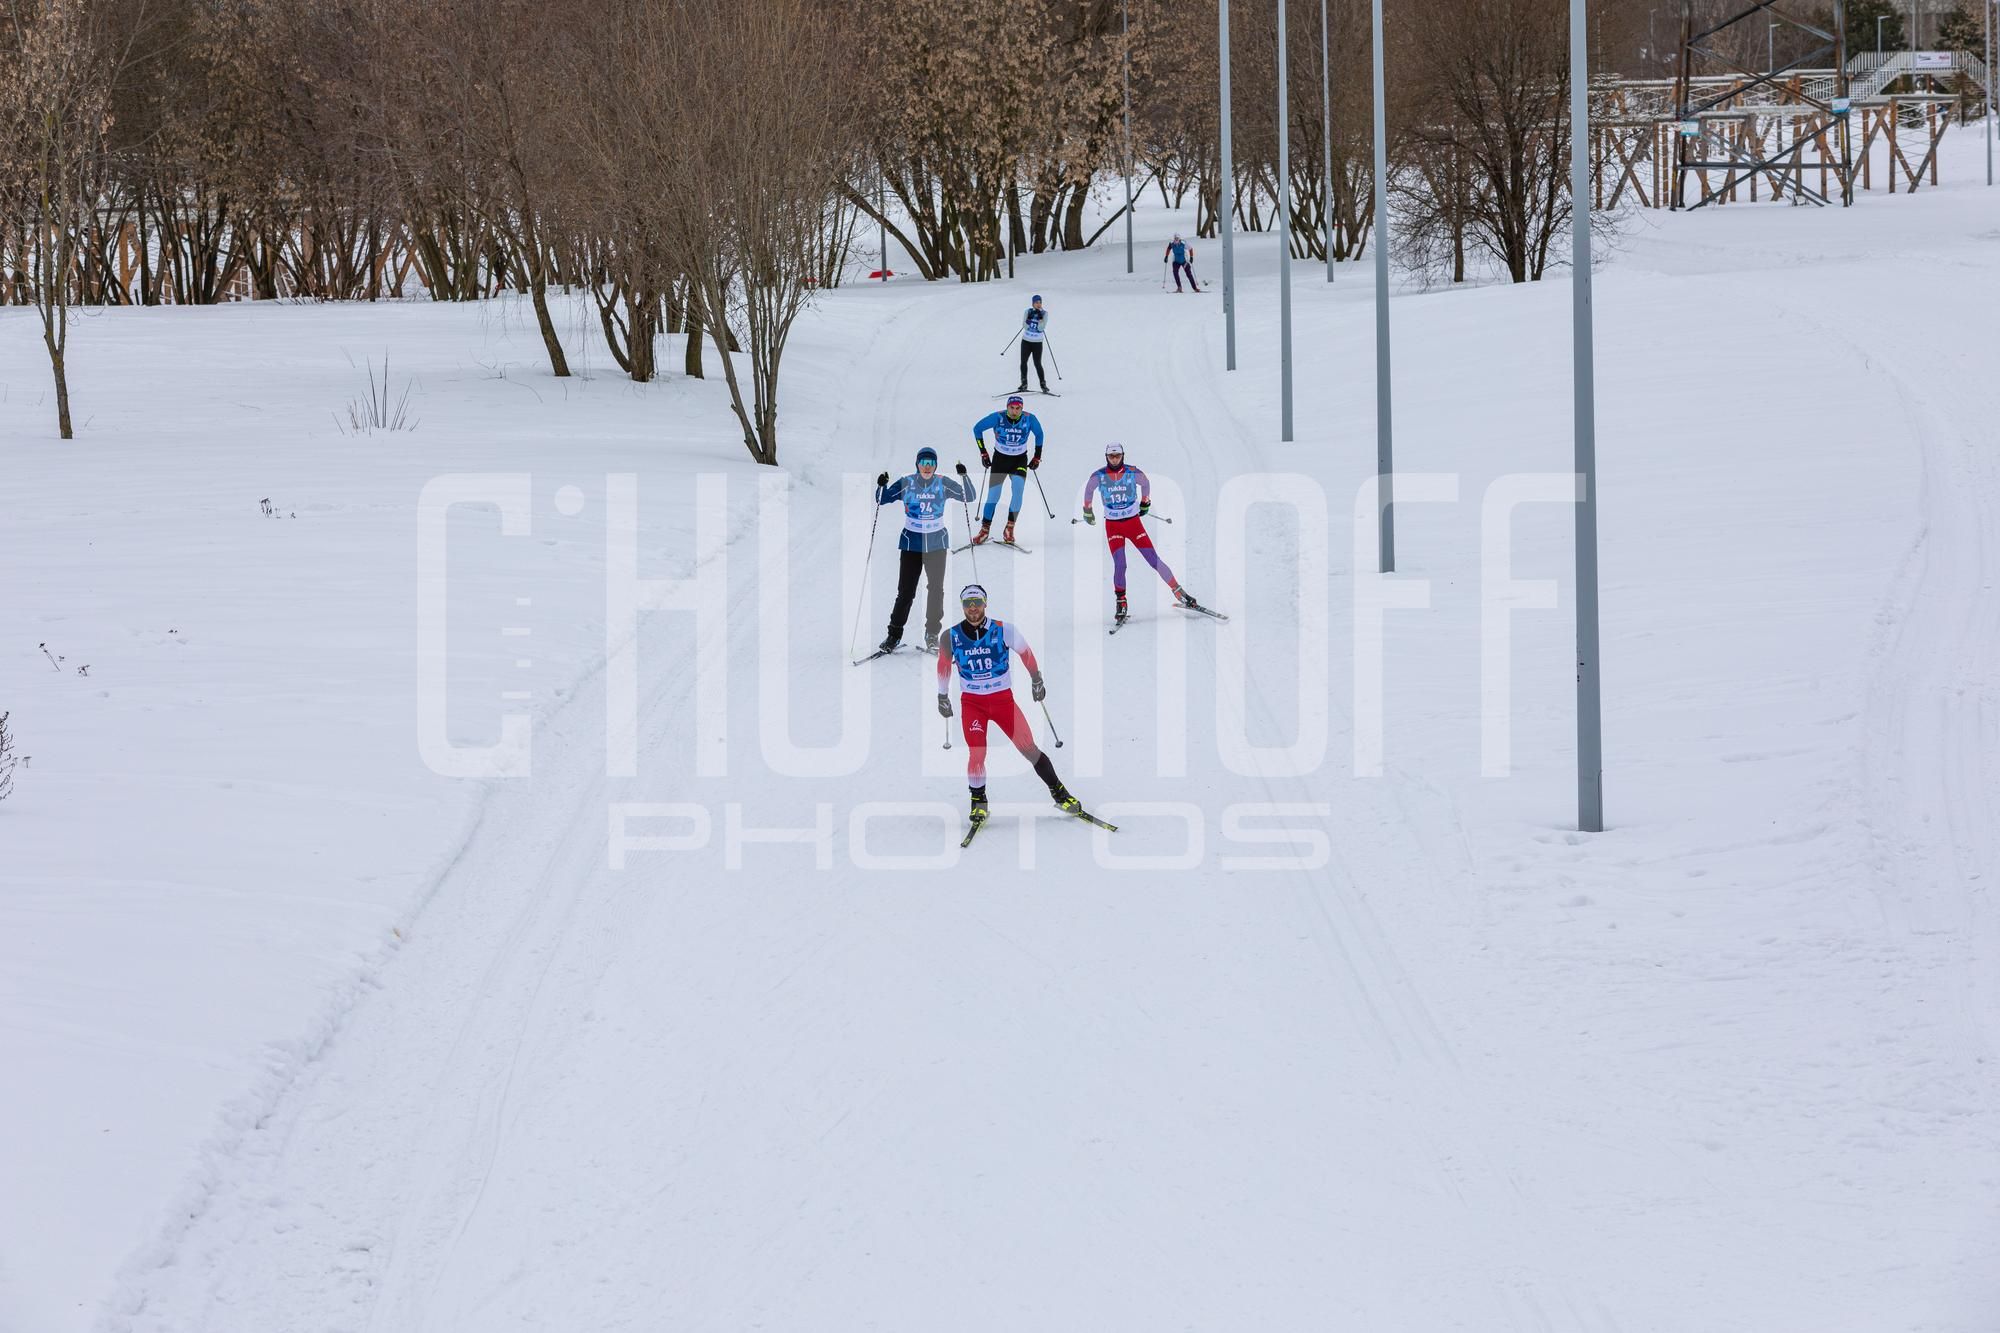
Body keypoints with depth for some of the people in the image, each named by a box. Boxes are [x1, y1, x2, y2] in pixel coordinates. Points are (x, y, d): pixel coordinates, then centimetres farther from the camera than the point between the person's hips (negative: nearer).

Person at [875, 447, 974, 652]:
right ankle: (894, 635, 5)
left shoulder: (943, 484, 0)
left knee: (936, 589, -1)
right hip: (912, 543, -1)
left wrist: (964, 477, -17)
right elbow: (882, 500, 1)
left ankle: (932, 634, 11)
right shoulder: (906, 484, -2)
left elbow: (968, 497, -3)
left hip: (937, 543, 1)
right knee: (905, 592, -3)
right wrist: (881, 486, -19)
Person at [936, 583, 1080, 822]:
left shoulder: (1002, 630, -10)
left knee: (1029, 748, -4)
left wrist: (1036, 680, 17)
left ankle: (1059, 793, 12)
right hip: (971, 702, 0)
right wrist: (942, 697, 20)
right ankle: (978, 801, 7)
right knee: (976, 753, -15)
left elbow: (1026, 653, 7)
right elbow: (943, 666, 13)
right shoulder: (952, 637, -5)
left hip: (1003, 699, 0)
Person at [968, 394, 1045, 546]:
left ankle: (1010, 528, -15)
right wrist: (983, 453, -2)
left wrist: (1037, 457, 8)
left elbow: (1039, 435, 7)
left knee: (1018, 489, -22)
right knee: (993, 496, -5)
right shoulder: (998, 417, -19)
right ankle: (985, 530, 11)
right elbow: (977, 428, -4)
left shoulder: (1029, 419, -15)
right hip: (1000, 458, 0)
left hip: (1020, 460, 0)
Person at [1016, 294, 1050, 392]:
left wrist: (1040, 317, -21)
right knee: (1023, 362, 1)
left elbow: (1041, 328, -14)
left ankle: (1043, 384, 10)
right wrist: (1029, 318, -19)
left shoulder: (1044, 313, -4)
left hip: (1037, 343, -2)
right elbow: (1024, 325, -6)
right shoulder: (1028, 311, 0)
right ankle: (1024, 384, 12)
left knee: (1037, 364, -3)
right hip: (1026, 341, 2)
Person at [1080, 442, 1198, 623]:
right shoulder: (1098, 476, -8)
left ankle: (1179, 592, 2)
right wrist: (1087, 511, 24)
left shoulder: (1133, 473, -9)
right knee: (1119, 565, -16)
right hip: (1113, 525, 0)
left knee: (1154, 560, -4)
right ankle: (1121, 602, 0)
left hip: (1134, 522, 0)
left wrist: (1145, 503, 25)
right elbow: (1088, 491, 13)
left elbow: (1145, 484, 13)